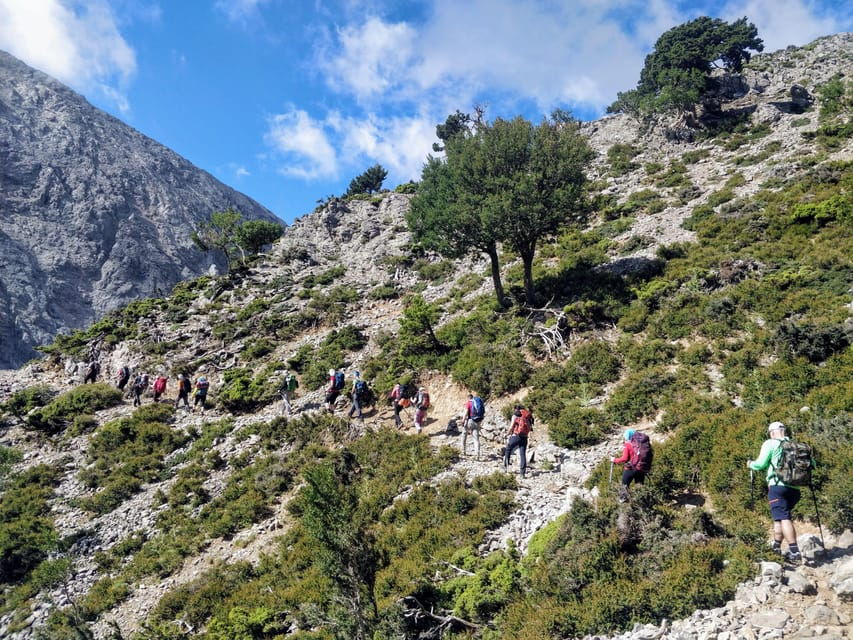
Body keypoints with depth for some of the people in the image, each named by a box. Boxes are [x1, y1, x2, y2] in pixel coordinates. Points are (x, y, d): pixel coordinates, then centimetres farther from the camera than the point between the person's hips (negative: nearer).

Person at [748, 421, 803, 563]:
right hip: (795, 488, 6)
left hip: (778, 486, -6)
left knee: (784, 518, -9)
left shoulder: (770, 444, 1)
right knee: (780, 517, 19)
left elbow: (760, 464, -5)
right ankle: (776, 548, 22)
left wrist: (750, 464, 15)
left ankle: (795, 552, -19)